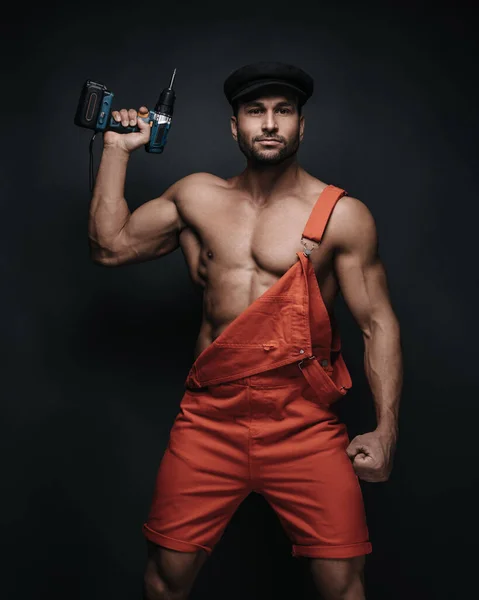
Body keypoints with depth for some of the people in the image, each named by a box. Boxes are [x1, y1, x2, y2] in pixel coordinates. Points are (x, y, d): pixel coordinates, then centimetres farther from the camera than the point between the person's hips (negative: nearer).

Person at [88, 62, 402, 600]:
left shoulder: (342, 215, -1)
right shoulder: (197, 197, 9)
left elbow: (378, 323, -1)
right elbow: (110, 245, 11)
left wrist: (385, 429, -7)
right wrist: (117, 150, 12)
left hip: (306, 427, -2)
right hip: (210, 419, 2)